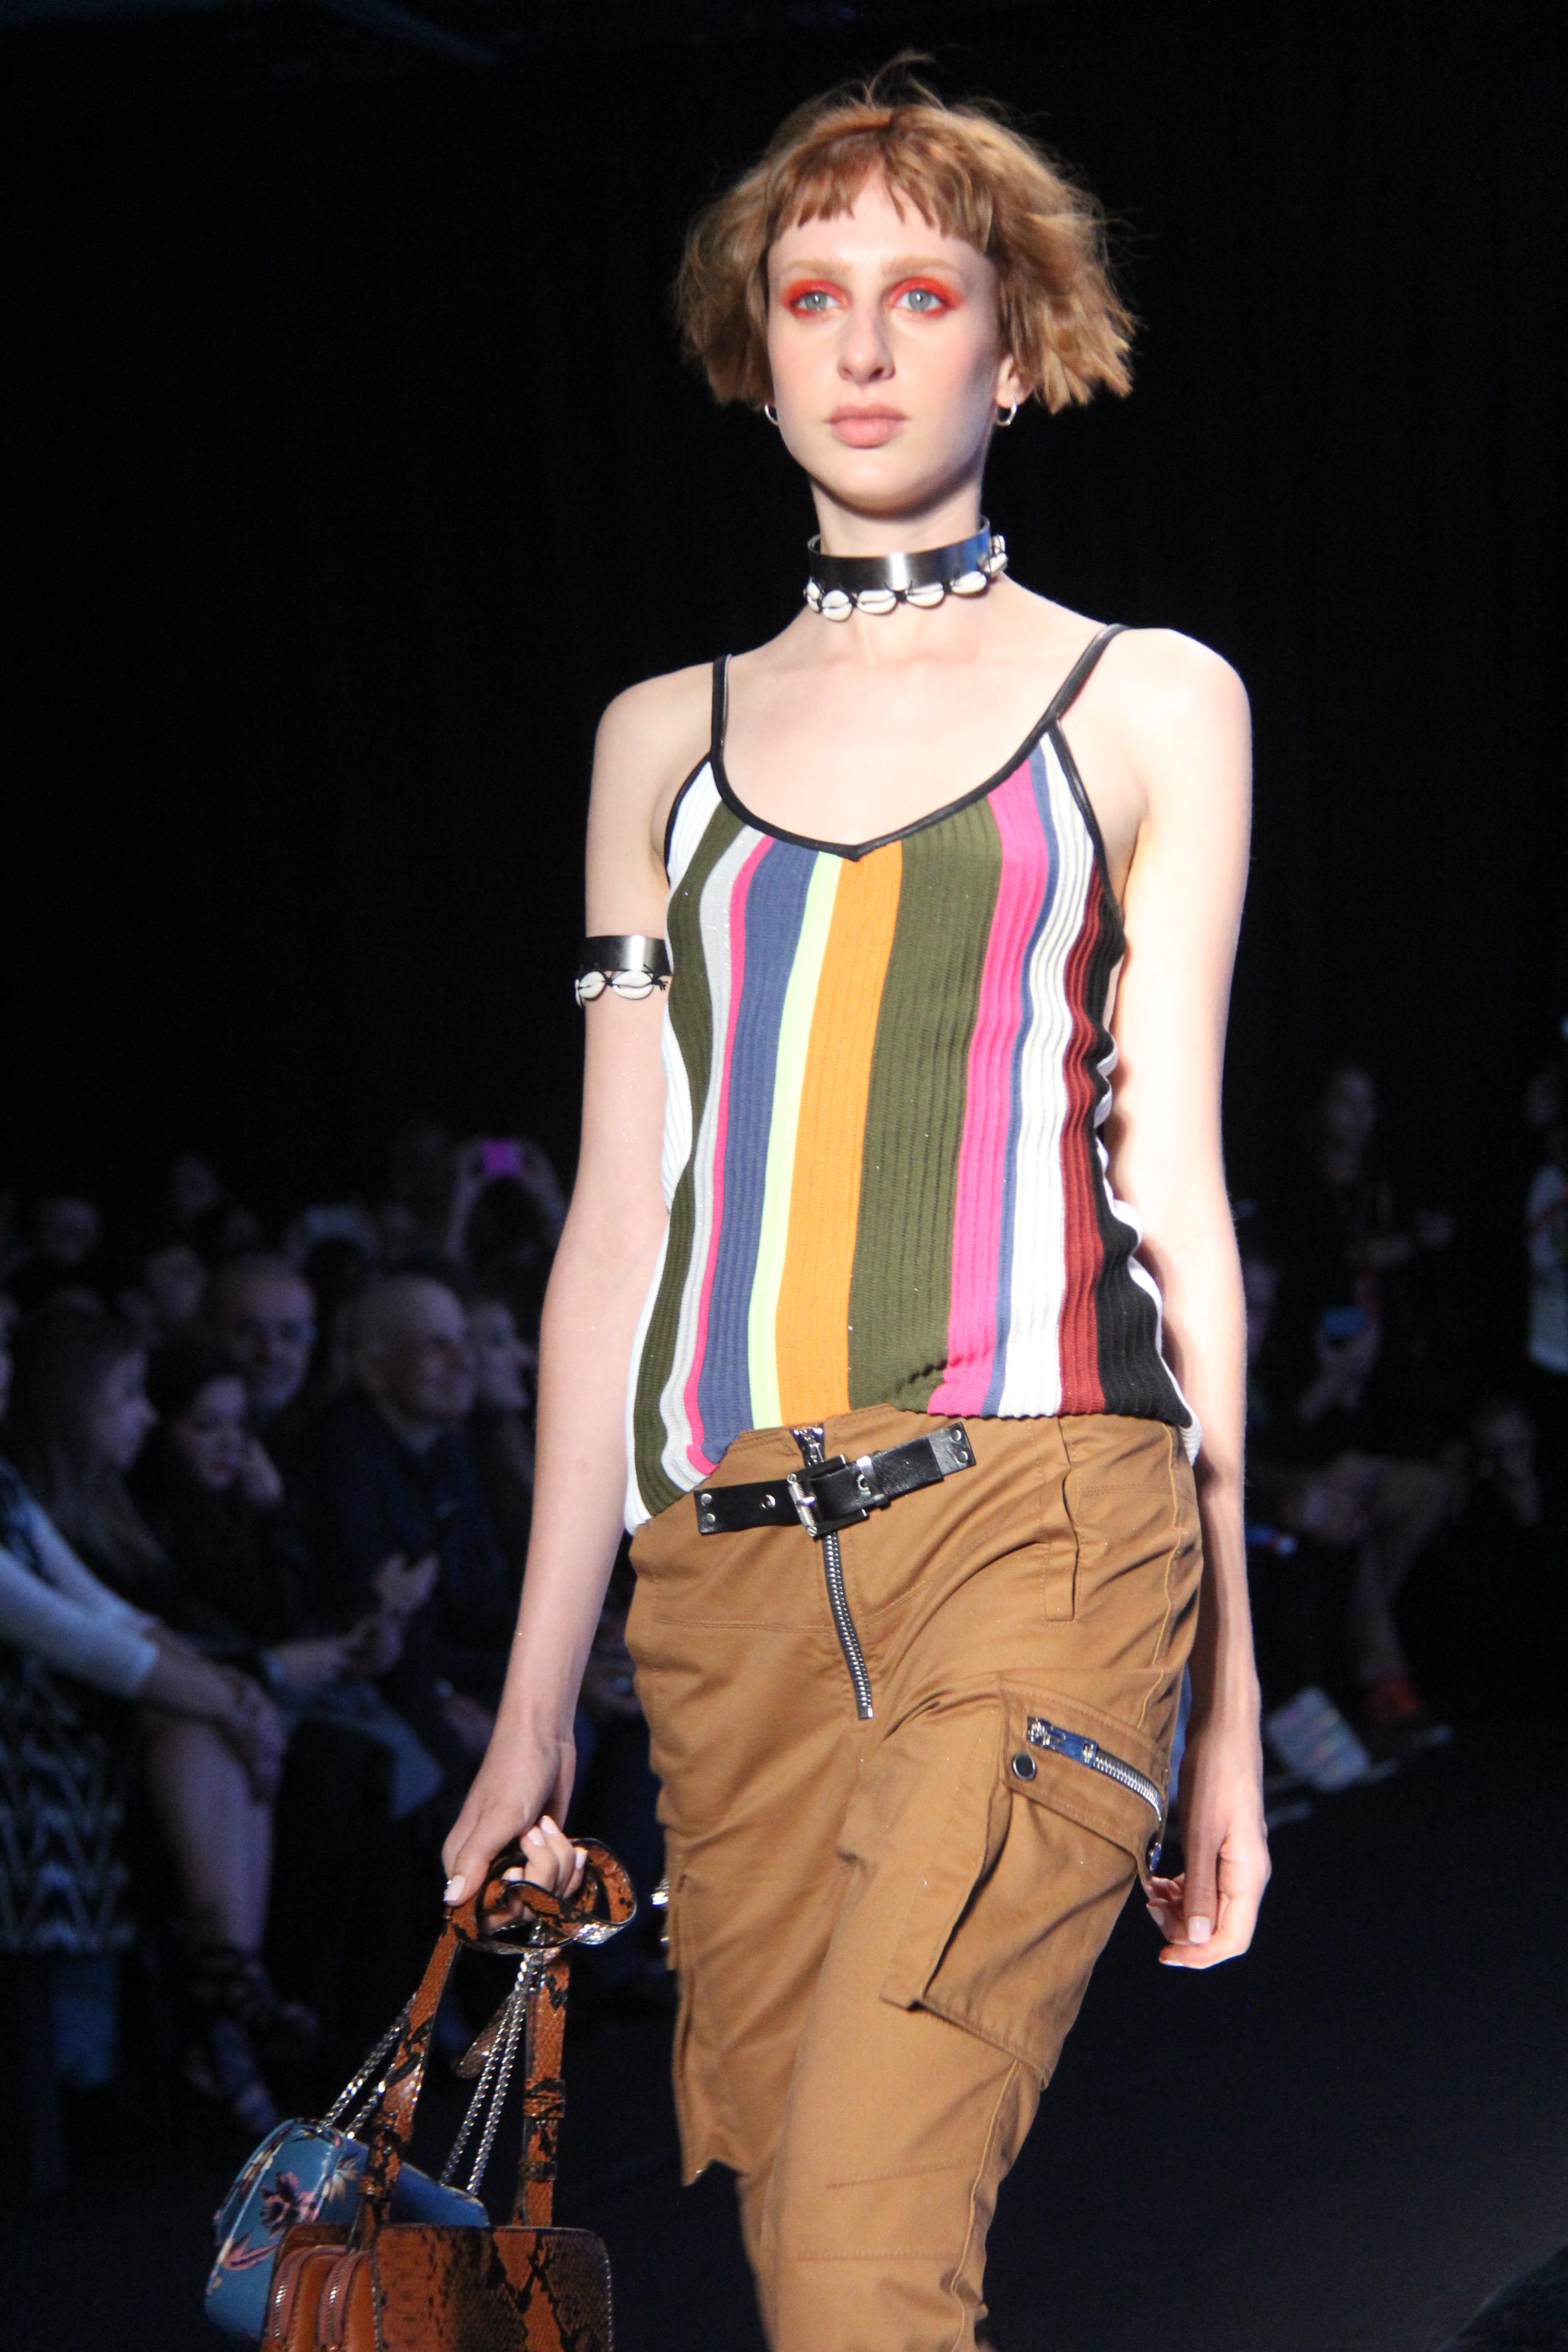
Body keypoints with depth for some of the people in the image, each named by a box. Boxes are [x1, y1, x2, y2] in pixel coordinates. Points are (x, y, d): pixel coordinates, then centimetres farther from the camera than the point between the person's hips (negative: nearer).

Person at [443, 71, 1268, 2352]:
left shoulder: (1146, 706, 11)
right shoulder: (668, 740, 19)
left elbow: (1173, 1189, 8)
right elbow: (620, 1217, 16)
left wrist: (1229, 1695, 6)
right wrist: (534, 1699, 12)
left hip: (1036, 1516, -4)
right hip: (725, 1563, 4)